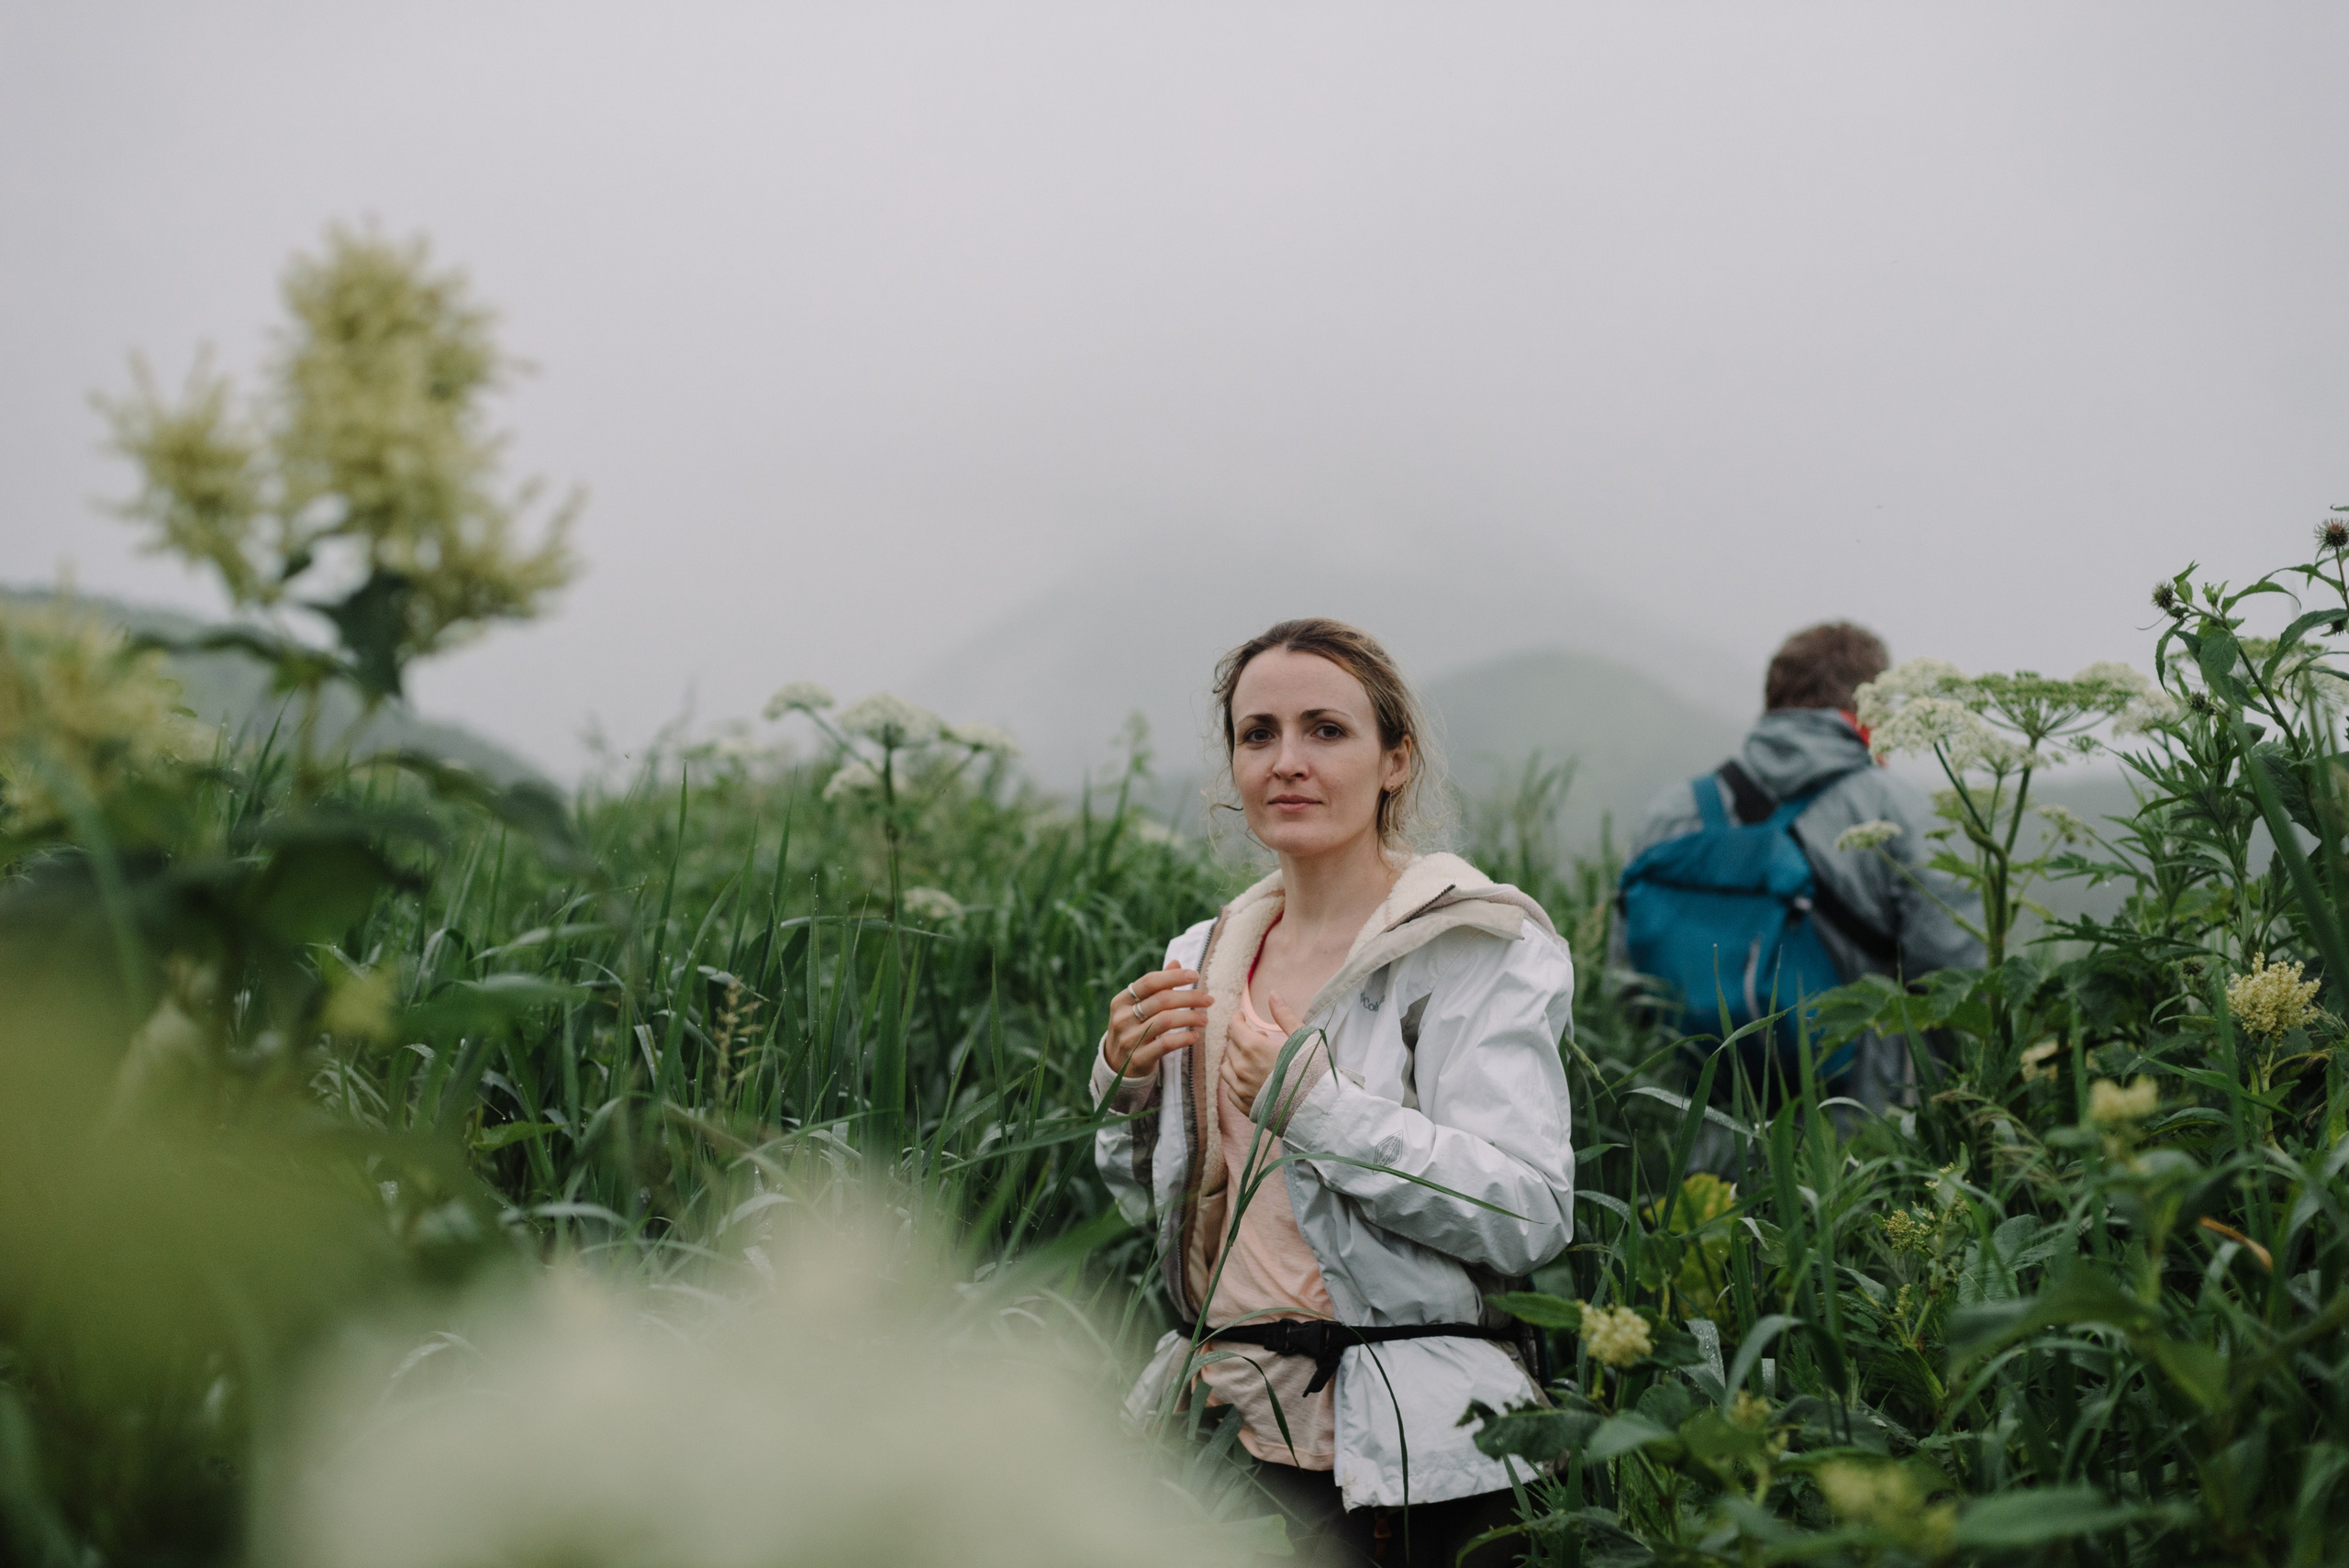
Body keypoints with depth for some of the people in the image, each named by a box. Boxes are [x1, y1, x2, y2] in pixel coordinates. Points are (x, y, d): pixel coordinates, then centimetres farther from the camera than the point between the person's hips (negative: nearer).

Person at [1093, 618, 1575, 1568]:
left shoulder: (1477, 949, -9)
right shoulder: (1207, 957, 8)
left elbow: (1528, 1219, -19)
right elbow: (1148, 1203, 16)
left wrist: (1312, 1100, -23)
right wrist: (1127, 1081, -4)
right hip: (1215, 1425, 5)